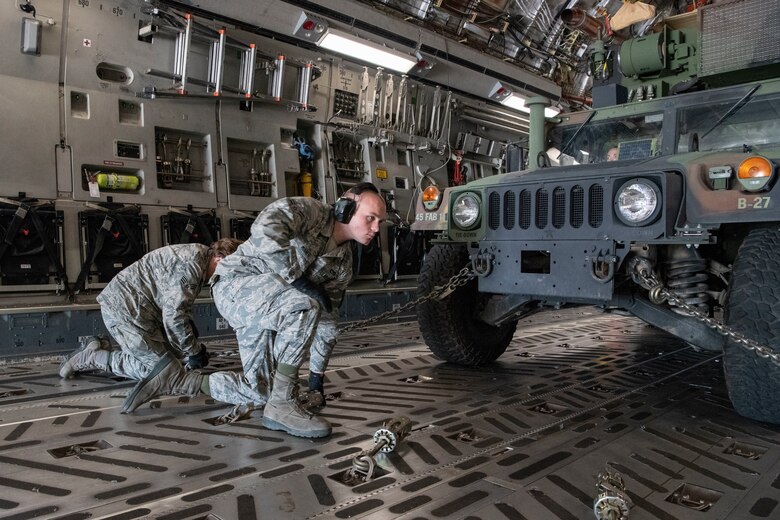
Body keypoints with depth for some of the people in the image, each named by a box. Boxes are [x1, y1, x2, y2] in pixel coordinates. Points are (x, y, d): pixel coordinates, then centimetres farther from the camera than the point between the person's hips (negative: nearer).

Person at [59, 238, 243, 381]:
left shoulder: (198, 254, 8)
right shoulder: (191, 264, -24)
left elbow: (175, 304, 18)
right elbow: (173, 315, -26)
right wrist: (194, 352, -15)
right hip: (124, 309, -10)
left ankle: (97, 347, 15)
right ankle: (89, 357, 0)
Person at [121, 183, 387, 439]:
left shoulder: (344, 260, 6)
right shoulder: (309, 210, -16)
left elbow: (325, 318, 12)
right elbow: (264, 229, -37)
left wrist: (317, 375, 13)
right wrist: (297, 279, -31)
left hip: (267, 309, 9)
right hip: (237, 282, -9)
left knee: (258, 392, 8)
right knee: (305, 306, -36)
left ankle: (175, 379, 20)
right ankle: (282, 405, -24)